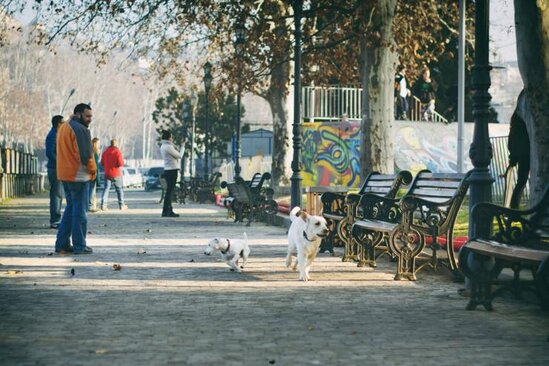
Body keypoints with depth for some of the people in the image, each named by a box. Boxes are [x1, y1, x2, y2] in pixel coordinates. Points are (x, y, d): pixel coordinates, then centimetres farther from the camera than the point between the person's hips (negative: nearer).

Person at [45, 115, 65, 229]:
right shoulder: (52, 135, -13)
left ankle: (56, 220, 17)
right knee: (56, 195, -8)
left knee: (59, 195, 12)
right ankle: (54, 221, -7)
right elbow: (49, 153, -22)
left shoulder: (57, 134, 17)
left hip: (59, 169, 10)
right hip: (55, 168, -10)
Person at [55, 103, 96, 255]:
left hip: (65, 174, 9)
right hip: (78, 175, -9)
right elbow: (86, 154, -18)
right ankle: (79, 246, 0)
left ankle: (62, 243, 16)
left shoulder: (63, 128, 15)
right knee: (80, 211, -3)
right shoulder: (80, 129, -15)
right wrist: (93, 170, -4)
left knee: (70, 208, 17)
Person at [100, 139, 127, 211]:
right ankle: (121, 205, 13)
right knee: (119, 189, 10)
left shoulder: (105, 152, 5)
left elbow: (102, 163, 10)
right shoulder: (118, 152, -11)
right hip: (116, 174, -3)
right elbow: (120, 163, -17)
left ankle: (103, 205, -11)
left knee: (106, 188, 2)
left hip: (107, 174, 4)